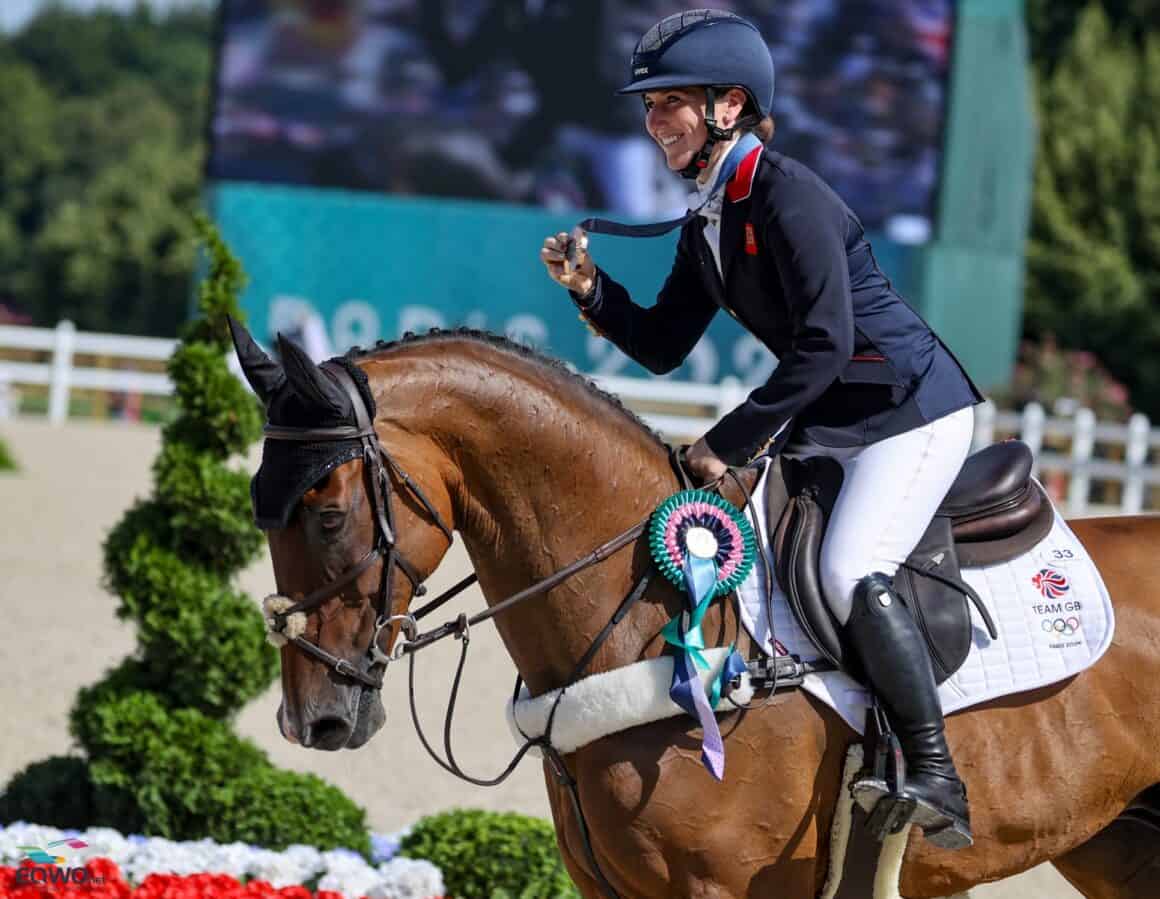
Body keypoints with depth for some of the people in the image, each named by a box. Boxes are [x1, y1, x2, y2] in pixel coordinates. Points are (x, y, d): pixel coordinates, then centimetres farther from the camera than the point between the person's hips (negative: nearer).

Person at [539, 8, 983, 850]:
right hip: (829, 418, 10)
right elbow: (663, 347, 14)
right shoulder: (706, 225, 8)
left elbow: (824, 346, -26)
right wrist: (592, 290, -2)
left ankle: (938, 784, -22)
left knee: (851, 570, -26)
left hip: (913, 406, -10)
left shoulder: (788, 197, -20)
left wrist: (730, 442, -23)